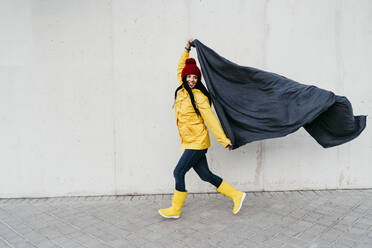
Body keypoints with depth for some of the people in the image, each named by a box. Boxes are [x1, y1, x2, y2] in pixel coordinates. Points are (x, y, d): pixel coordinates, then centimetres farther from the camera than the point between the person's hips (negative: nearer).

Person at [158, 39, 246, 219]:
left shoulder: (199, 96, -11)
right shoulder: (181, 91, 9)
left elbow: (211, 120, -12)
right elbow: (180, 69, 26)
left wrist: (225, 141, -12)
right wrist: (186, 50, 24)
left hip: (197, 142, -7)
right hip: (189, 143, 7)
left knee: (179, 172, -3)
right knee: (205, 175, 9)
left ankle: (175, 209, 14)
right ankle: (236, 195, 21)